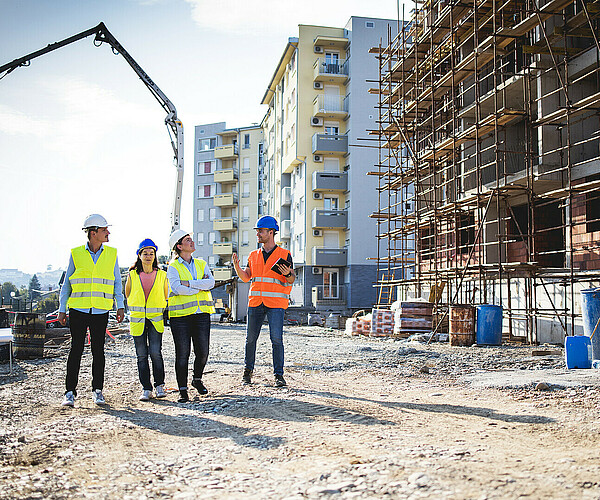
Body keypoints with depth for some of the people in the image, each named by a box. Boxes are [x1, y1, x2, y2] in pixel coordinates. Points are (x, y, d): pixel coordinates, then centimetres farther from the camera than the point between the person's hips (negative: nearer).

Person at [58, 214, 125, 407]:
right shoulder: (76, 253, 3)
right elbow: (67, 283, 8)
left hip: (101, 311, 1)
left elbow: (117, 282, 11)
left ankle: (97, 390, 16)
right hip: (78, 310, -1)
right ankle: (70, 392, 9)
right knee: (76, 349, 1)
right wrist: (62, 309, 5)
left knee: (98, 351, 5)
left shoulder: (112, 254, 7)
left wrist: (120, 306, 2)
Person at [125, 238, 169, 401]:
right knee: (142, 355, 2)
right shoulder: (132, 275, 4)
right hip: (137, 320, 1)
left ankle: (159, 385, 8)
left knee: (155, 352, -10)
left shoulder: (162, 275, 4)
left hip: (156, 320, -1)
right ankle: (146, 389, 10)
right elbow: (127, 295, 17)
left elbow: (165, 296, 16)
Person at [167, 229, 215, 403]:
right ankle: (183, 390, 8)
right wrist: (200, 287, -9)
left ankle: (197, 380, 29)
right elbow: (177, 288, -16)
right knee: (182, 353, -2)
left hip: (202, 313, 4)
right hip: (180, 316, -4)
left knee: (203, 352, 4)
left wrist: (189, 283, -12)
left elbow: (211, 282, -4)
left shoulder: (201, 264, 13)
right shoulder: (173, 267, 0)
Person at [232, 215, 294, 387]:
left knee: (276, 339, -8)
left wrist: (288, 274, -19)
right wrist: (236, 266, -2)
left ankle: (279, 375, 1)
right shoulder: (253, 255, 15)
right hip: (255, 301, 4)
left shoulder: (284, 254, 3)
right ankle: (248, 370, 23)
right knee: (250, 338, 6)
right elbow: (245, 277, 14)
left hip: (276, 303, -4)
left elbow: (291, 280, 2)